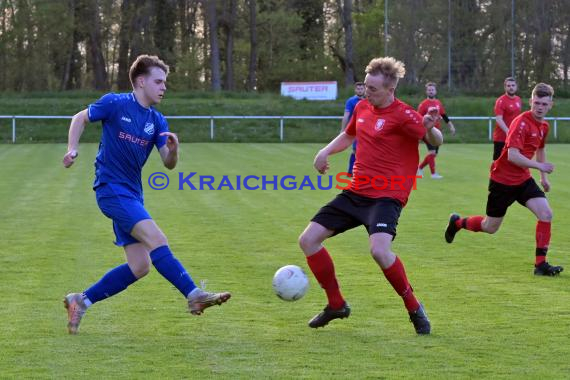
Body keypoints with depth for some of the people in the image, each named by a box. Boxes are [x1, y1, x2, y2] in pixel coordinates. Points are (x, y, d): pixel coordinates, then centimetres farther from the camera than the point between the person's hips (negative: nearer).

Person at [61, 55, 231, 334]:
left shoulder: (157, 121, 8)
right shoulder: (115, 104, -6)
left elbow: (169, 164, 2)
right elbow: (81, 118, 8)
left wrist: (173, 150, -19)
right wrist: (73, 149, -6)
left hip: (131, 194, 8)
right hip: (111, 188, -8)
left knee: (140, 266, 3)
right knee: (156, 239, -23)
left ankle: (81, 301, 12)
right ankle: (194, 296, -25)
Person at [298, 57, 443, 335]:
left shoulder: (402, 115, -13)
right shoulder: (362, 108, 8)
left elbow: (435, 141, -20)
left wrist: (430, 129, -44)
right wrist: (326, 151, 8)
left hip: (386, 196, -8)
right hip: (355, 192, 8)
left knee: (379, 250, -32)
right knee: (308, 240, 3)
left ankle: (414, 308, -8)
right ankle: (336, 304, 19)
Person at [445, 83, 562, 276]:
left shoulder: (543, 126, 5)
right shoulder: (521, 122, -23)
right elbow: (513, 155, -32)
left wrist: (544, 177, 27)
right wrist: (539, 166, -29)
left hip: (523, 180, 7)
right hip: (502, 179, -7)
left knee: (546, 214, -13)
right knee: (490, 227, 7)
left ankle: (540, 264, -8)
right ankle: (457, 222, 37)